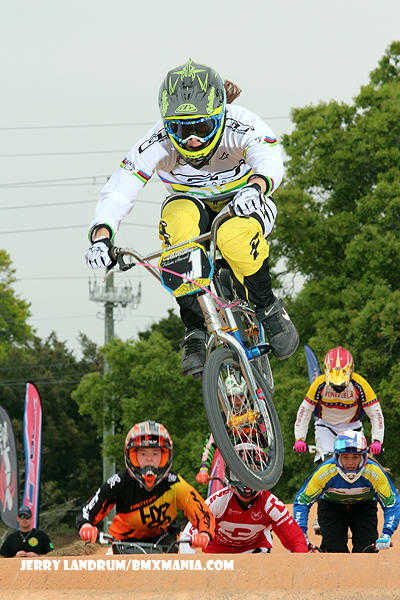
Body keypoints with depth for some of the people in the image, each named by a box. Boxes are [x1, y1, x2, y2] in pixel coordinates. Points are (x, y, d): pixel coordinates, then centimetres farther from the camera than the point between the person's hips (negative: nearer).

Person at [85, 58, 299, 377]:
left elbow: (270, 160, -45)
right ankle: (197, 331, -29)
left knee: (234, 235, -40)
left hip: (243, 204, -2)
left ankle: (270, 311, -12)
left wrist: (255, 186, -68)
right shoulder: (156, 145, -23)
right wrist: (101, 236, -44)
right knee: (178, 224, -37)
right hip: (192, 203, 2)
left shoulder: (241, 126, -27)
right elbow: (118, 192, -25)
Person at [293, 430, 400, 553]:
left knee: (366, 548, -17)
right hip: (331, 505, 0)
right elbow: (301, 501, -21)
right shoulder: (325, 471, -32)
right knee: (334, 549, -18)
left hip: (364, 506, 0)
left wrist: (386, 534, -33)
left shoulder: (374, 472, -32)